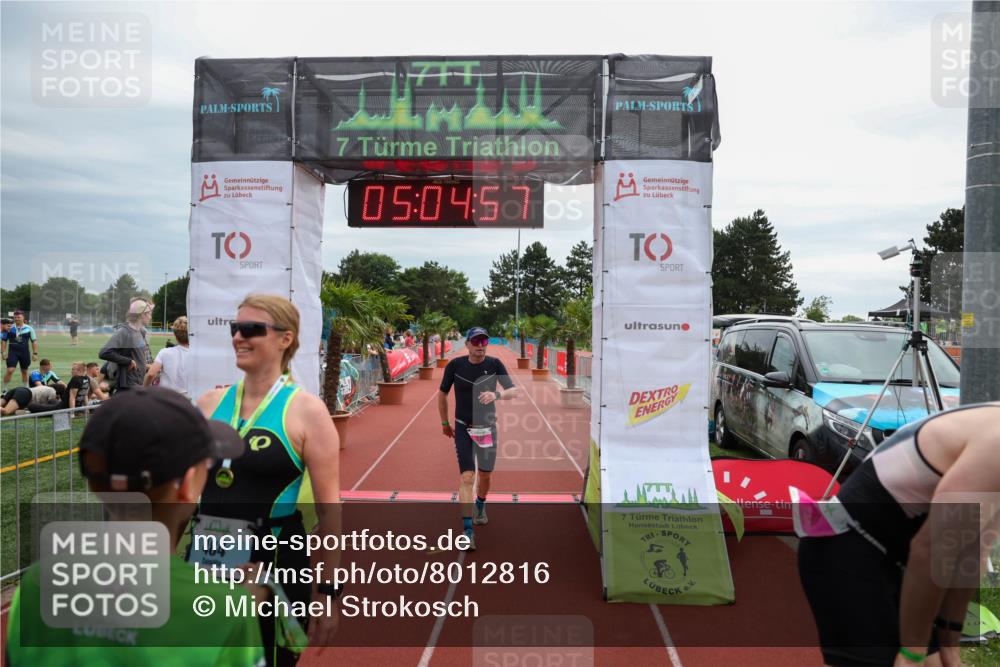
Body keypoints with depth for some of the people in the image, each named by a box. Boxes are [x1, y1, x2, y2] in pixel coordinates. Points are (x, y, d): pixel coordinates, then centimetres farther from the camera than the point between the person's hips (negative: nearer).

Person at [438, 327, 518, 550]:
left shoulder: (494, 364, -8)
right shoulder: (455, 365, -10)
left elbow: (514, 391, -13)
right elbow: (442, 394, 4)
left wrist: (496, 395, -34)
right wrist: (445, 423, 10)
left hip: (488, 428, 2)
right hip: (463, 429, -2)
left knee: (485, 475, 16)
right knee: (467, 477, -11)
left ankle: (480, 506, 47)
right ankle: (467, 530, -7)